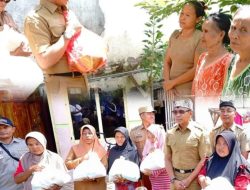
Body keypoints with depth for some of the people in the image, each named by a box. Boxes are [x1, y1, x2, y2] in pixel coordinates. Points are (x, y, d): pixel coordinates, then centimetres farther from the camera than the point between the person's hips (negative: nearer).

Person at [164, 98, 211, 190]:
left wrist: (188, 180, -10)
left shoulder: (200, 132, -8)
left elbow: (204, 159, -8)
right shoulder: (170, 133, 1)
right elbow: (167, 159, 5)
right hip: (175, 177, 3)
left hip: (194, 178, -2)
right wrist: (173, 179, -4)